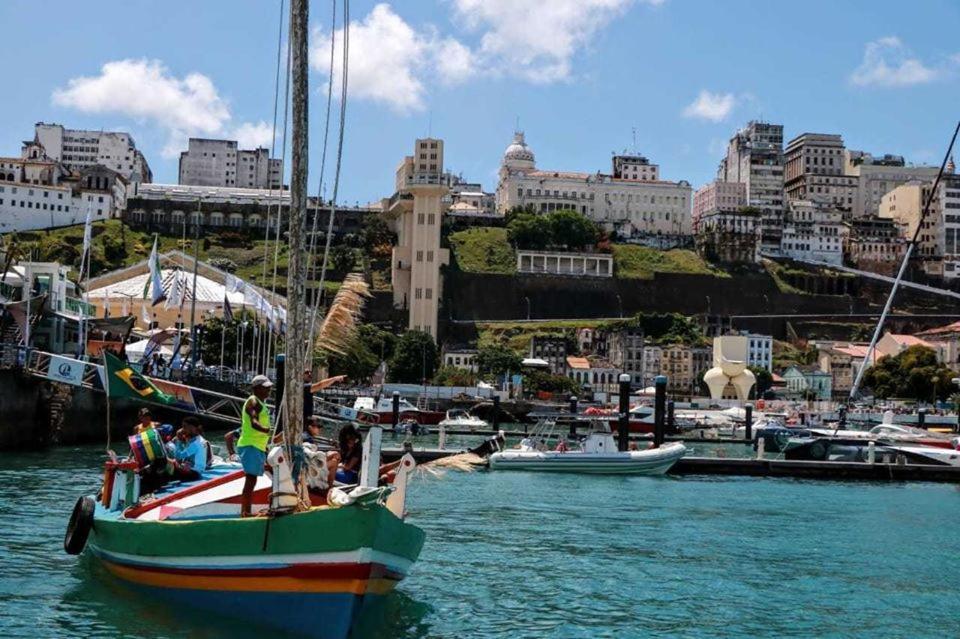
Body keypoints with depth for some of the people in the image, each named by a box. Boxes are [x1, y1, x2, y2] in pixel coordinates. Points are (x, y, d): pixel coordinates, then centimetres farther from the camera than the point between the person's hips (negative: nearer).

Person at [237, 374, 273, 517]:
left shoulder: (261, 403, 20)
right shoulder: (253, 401, -11)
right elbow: (253, 422, -27)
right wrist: (267, 430, -43)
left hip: (258, 447, 10)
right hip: (250, 446, -10)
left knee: (251, 481, 11)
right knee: (251, 479, -14)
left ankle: (246, 511, 16)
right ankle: (245, 512, -17)